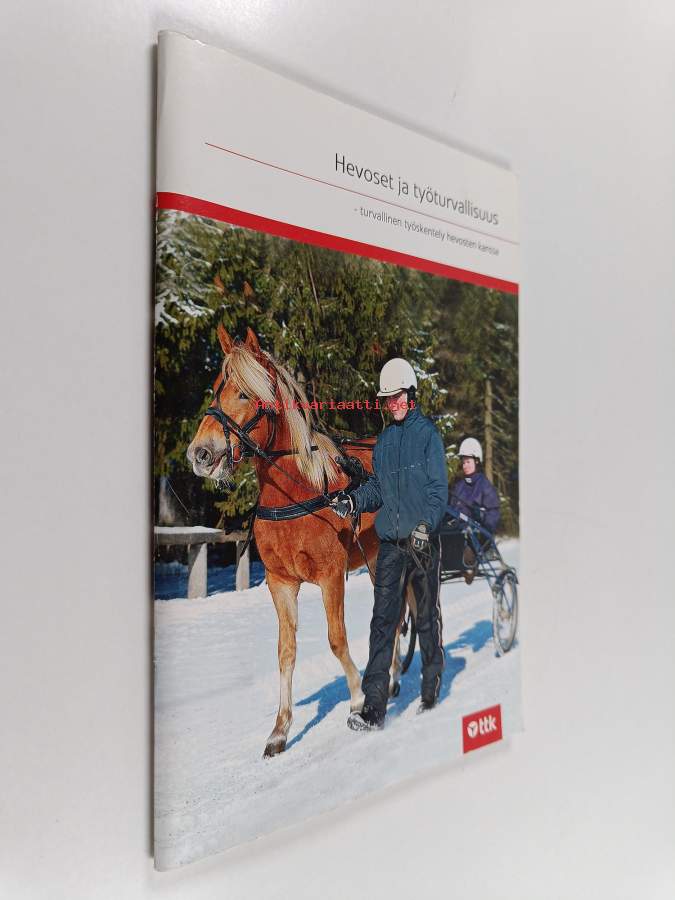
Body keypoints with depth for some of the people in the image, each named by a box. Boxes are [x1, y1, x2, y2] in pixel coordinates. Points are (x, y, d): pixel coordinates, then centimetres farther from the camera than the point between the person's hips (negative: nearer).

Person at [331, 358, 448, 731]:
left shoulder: (427, 433, -3)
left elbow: (439, 488, -8)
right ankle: (374, 706, 1)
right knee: (382, 620, -1)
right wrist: (354, 499, -3)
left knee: (428, 617, 11)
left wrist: (426, 524, -22)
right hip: (390, 541, 4)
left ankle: (431, 693, 27)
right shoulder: (383, 440, 13)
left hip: (423, 540, -4)